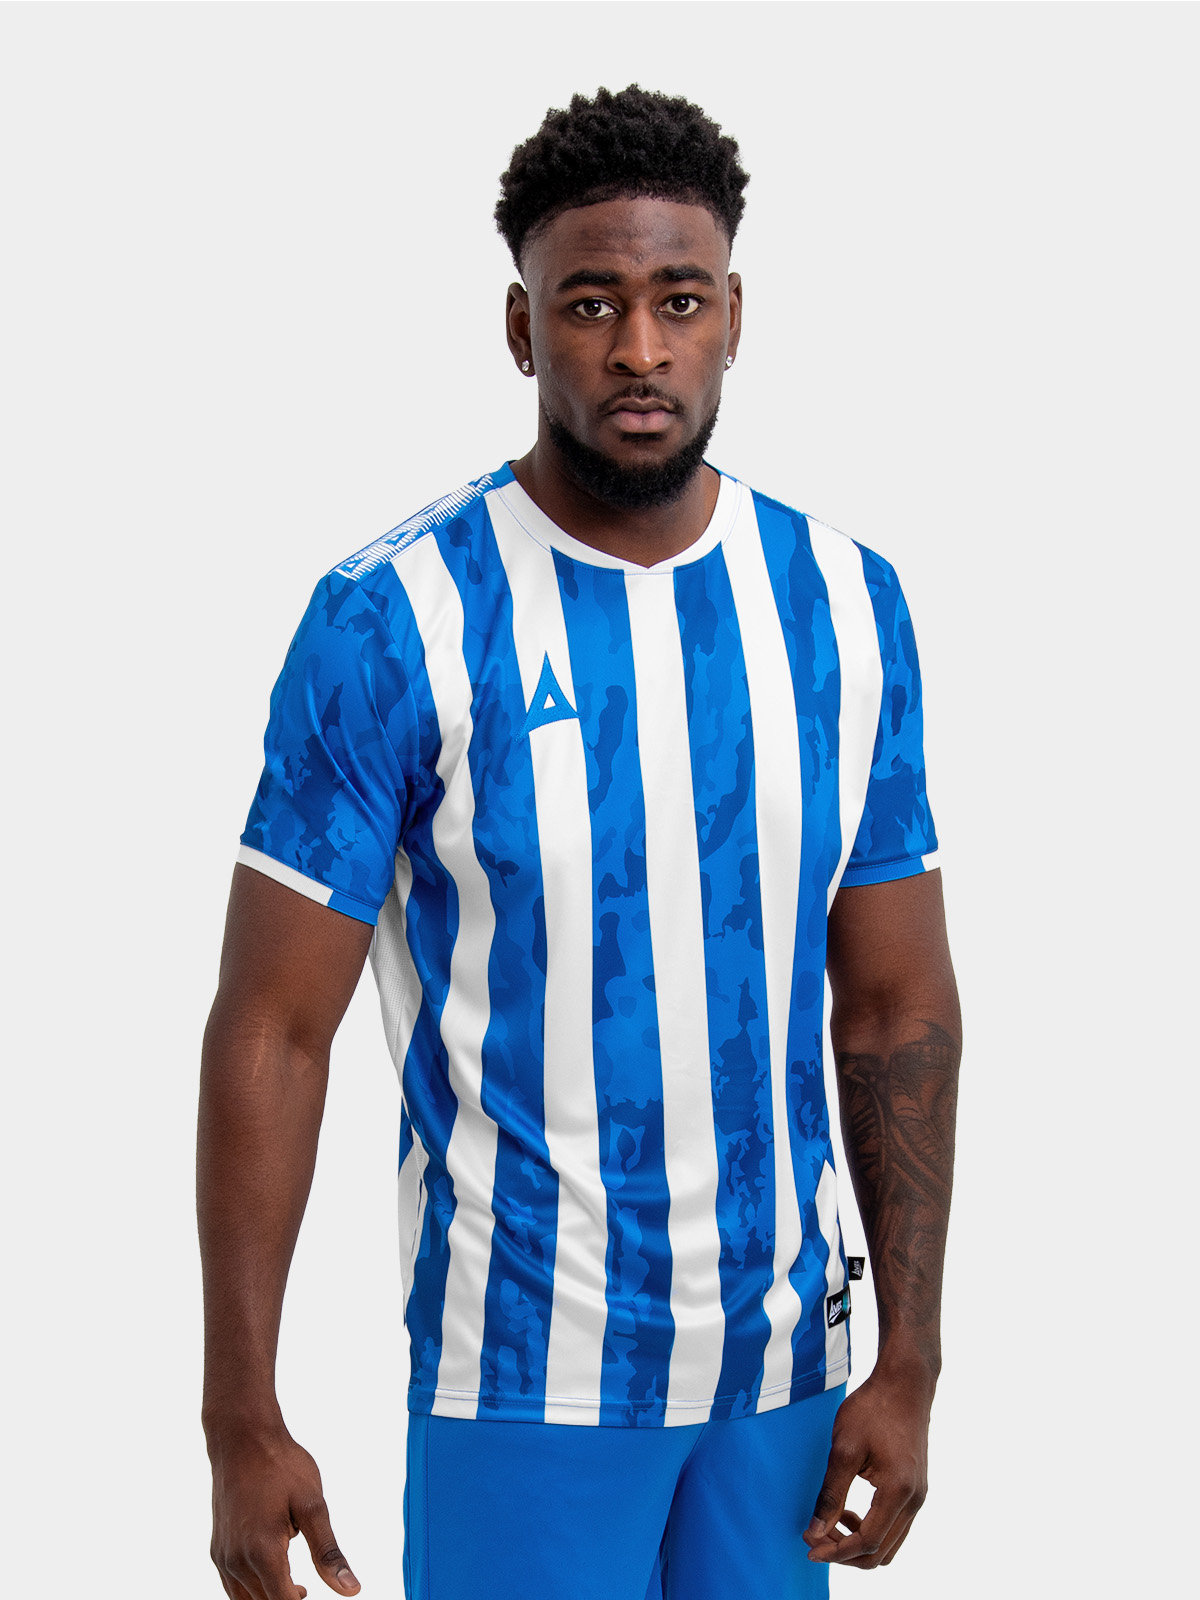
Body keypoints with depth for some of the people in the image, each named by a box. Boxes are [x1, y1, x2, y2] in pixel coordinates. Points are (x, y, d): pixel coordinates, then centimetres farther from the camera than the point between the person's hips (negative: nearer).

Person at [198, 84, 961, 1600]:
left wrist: (910, 1364, 2)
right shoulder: (392, 624, -12)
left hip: (781, 1354, 4)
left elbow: (898, 1003, 5)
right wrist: (241, 1424, -13)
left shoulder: (843, 605, 0)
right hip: (521, 1365, -4)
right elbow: (272, 1026, -11)